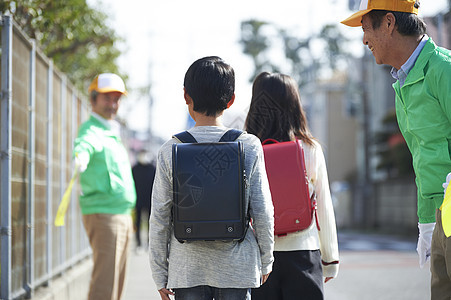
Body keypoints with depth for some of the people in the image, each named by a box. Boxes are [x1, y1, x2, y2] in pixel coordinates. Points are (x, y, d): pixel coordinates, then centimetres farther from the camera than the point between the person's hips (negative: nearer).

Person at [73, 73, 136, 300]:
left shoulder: (112, 133, 20)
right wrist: (81, 155, -58)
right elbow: (85, 144, -35)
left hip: (122, 215, 9)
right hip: (102, 214, -9)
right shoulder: (92, 130, -9)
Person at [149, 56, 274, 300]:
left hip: (187, 270, 0)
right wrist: (265, 261, 12)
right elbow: (263, 212, -2)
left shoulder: (170, 151, -4)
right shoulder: (249, 146, -5)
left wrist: (160, 274, 8)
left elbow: (159, 218, -1)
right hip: (237, 269, 0)